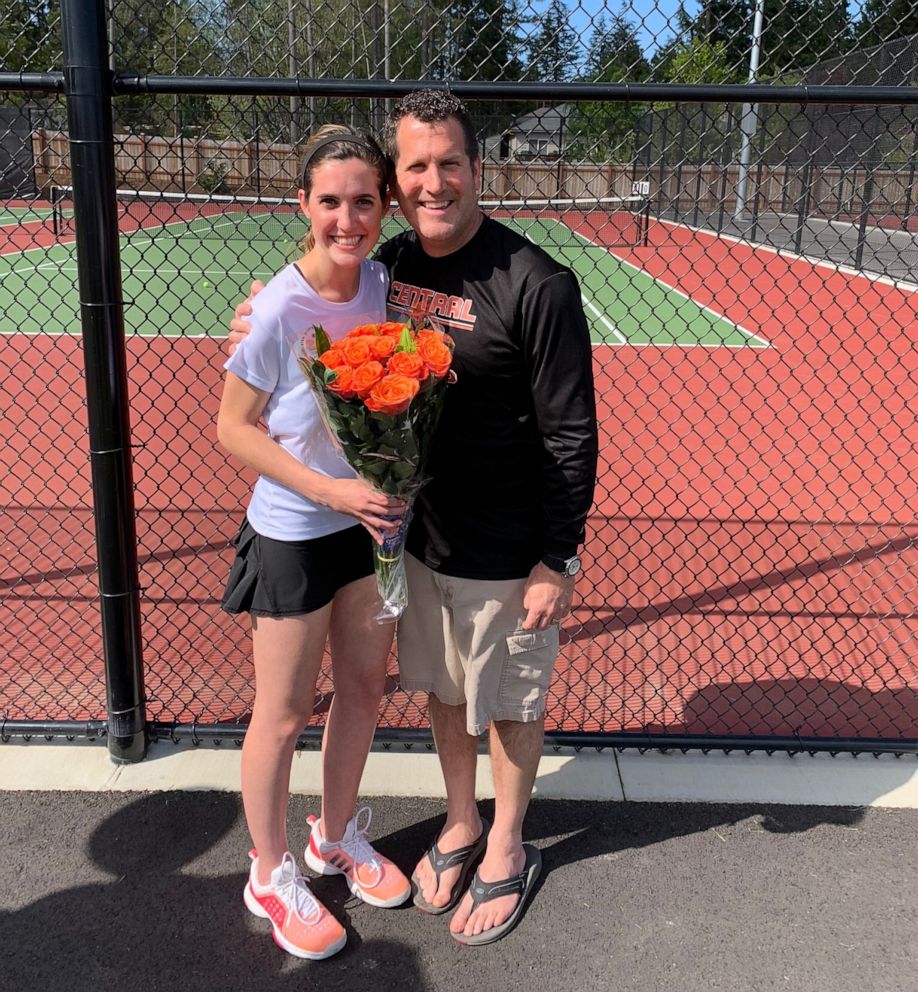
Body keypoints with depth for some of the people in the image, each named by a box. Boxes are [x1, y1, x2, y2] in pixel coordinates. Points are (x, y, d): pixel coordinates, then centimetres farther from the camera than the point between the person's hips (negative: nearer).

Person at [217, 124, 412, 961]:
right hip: (293, 535, -5)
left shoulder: (383, 284, -4)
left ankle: (338, 836, 43)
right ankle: (272, 875, 33)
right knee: (285, 713, 8)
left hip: (374, 518, 6)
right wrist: (333, 490, -22)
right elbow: (235, 428, -14)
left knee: (364, 689, 18)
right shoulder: (279, 310, -21)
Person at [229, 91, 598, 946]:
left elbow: (571, 437, -17)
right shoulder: (389, 264, 0)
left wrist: (556, 561, -15)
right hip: (417, 534, 6)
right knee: (441, 687, 21)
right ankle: (460, 824, 46)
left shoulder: (536, 284, -20)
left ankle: (506, 849, 39)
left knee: (509, 701, 14)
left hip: (507, 553, -5)